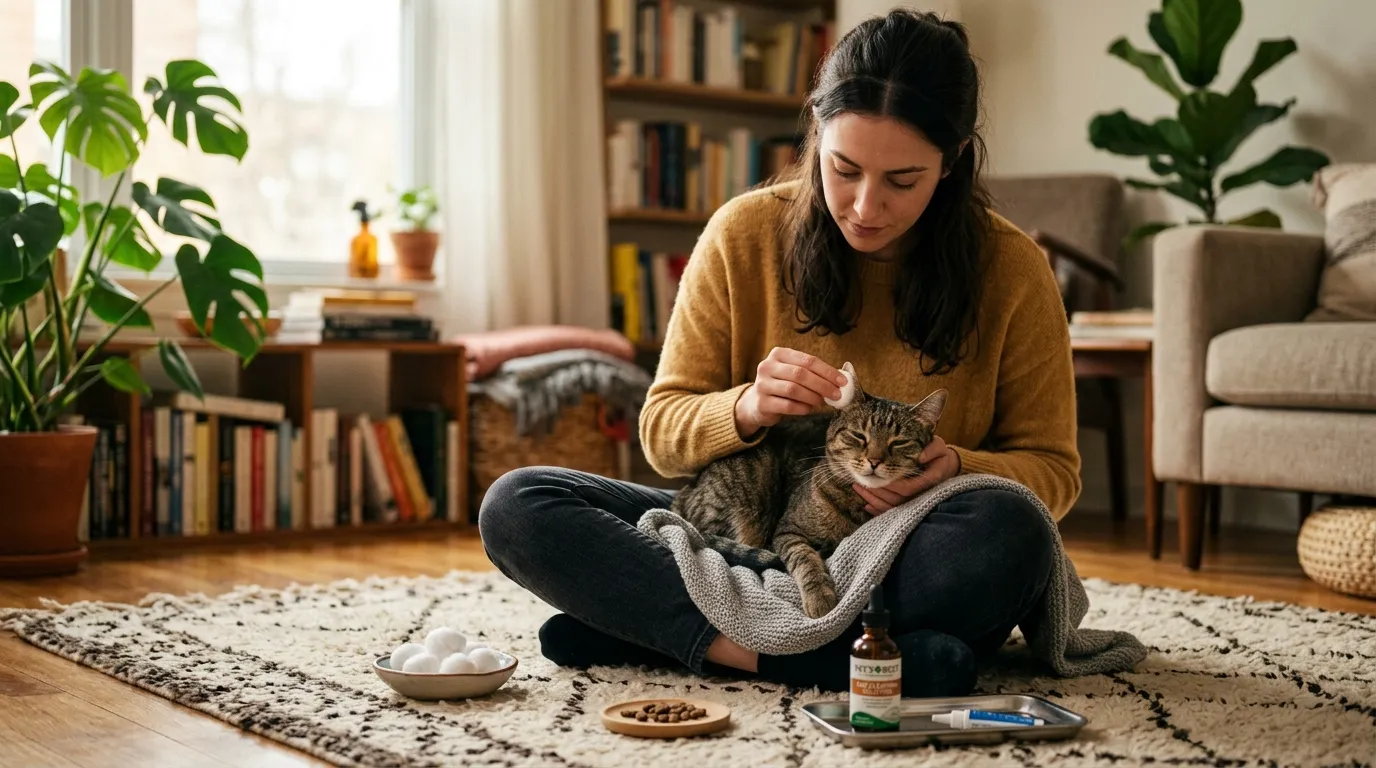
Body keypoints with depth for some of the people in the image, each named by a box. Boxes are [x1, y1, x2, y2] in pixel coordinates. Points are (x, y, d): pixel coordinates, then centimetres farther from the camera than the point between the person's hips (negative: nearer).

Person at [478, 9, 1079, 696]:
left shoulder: (1010, 268, -6)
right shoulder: (745, 234, -4)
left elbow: (1053, 471, 1)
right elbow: (662, 433, 0)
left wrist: (956, 467, -22)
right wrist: (745, 409, -23)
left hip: (904, 567, -1)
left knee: (1008, 532, -37)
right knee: (515, 506, -17)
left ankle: (653, 625, -25)